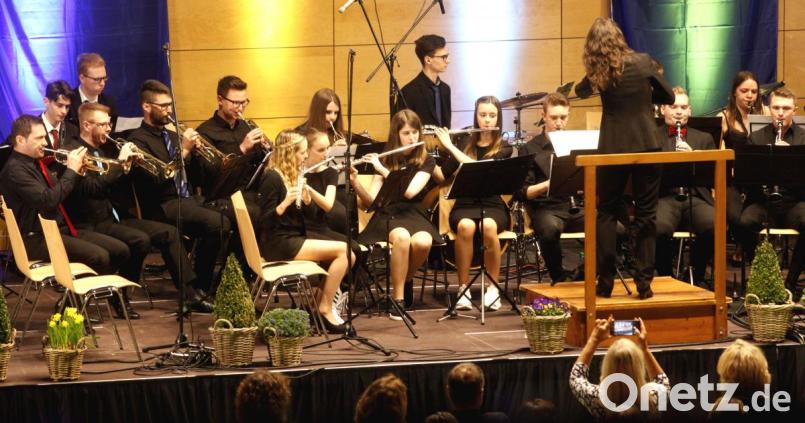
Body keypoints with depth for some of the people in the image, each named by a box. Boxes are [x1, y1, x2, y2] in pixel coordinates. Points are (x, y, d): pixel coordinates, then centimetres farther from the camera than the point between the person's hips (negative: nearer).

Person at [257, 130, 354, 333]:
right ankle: (326, 308, -8)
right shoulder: (272, 178, -11)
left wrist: (306, 200, -1)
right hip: (278, 245, -9)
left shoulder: (292, 176, 15)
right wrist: (285, 202, -30)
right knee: (343, 250, -17)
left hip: (295, 239, 9)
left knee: (348, 255, -5)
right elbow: (266, 221, -16)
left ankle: (323, 303, 2)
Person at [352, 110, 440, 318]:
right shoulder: (386, 160, 9)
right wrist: (355, 182, -18)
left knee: (423, 242, -36)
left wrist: (382, 169, -16)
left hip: (413, 214, 0)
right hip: (386, 214, 0)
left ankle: (406, 279, -4)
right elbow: (370, 201, 0)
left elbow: (410, 191, -13)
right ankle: (398, 299, -27)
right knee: (402, 237, -37)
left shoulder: (425, 161, 6)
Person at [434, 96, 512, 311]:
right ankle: (463, 288, -24)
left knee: (489, 226, -38)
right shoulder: (465, 144, 13)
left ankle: (493, 288, -22)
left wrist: (450, 147, -15)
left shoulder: (503, 148, 3)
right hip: (465, 205, 1)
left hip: (493, 205, -1)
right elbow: (441, 177, 8)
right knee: (465, 226, -36)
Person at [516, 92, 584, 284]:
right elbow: (521, 193, -2)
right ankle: (559, 278, -14)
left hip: (577, 206, 3)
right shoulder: (530, 149, 5)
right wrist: (547, 184, -19)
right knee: (550, 229, -40)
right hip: (547, 208, -3)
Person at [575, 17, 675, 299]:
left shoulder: (598, 73, -3)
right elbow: (668, 97, 8)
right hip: (646, 146, 0)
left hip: (612, 149, 0)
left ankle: (605, 283, 9)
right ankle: (644, 283, 5)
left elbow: (580, 91, 20)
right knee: (645, 215, 6)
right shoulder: (642, 63, -4)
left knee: (606, 213, 12)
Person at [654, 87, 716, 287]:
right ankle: (665, 276, -11)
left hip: (696, 197, 2)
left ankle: (697, 275, -6)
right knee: (660, 228, -36)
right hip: (665, 197, -2)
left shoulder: (704, 139, 23)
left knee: (715, 226, -31)